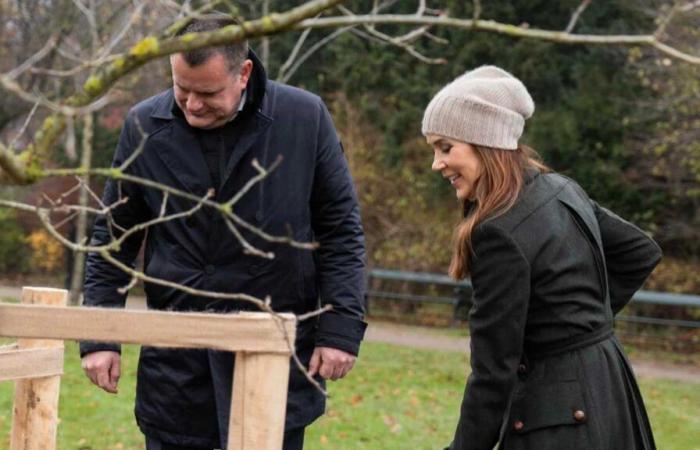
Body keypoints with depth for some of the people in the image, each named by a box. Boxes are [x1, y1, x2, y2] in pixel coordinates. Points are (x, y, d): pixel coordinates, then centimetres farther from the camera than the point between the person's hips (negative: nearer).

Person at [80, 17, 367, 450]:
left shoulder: (305, 118, -5)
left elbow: (340, 231, 1)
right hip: (175, 356, 2)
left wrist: (341, 329, -5)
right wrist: (100, 337, 3)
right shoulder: (145, 127, -1)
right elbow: (113, 236, 7)